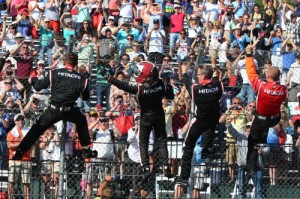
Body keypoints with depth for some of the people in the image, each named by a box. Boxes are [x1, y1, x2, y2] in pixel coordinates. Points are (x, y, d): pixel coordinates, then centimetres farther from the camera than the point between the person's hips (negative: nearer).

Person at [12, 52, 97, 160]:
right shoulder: (81, 79, 2)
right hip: (69, 111, 1)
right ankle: (86, 150, 26)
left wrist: (34, 79, 27)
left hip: (53, 110, -1)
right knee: (82, 122, 30)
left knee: (37, 129, 11)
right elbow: (86, 97, 14)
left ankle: (19, 152, 2)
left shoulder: (54, 73, -2)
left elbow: (38, 87, 5)